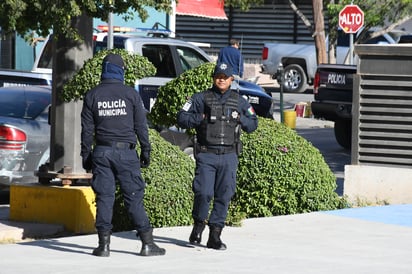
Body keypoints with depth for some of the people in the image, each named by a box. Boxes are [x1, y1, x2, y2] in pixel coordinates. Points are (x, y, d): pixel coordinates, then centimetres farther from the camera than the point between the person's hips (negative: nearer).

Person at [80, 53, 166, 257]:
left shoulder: (92, 96, 4)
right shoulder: (130, 94, 0)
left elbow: (87, 129, 6)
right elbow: (141, 126, 2)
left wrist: (86, 155, 12)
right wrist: (145, 151, 9)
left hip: (102, 152, 2)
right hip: (126, 152, -2)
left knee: (104, 198, 3)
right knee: (134, 197, -1)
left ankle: (104, 244, 0)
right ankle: (147, 242, -1)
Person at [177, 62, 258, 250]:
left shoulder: (239, 102, 13)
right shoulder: (201, 99, 5)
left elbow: (253, 124, 17)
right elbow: (181, 118, 3)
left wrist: (239, 119, -3)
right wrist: (200, 119, -12)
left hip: (229, 157, 3)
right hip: (206, 155, -3)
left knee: (224, 196, 1)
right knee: (203, 193, -12)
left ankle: (215, 235, 8)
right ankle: (198, 225, 13)